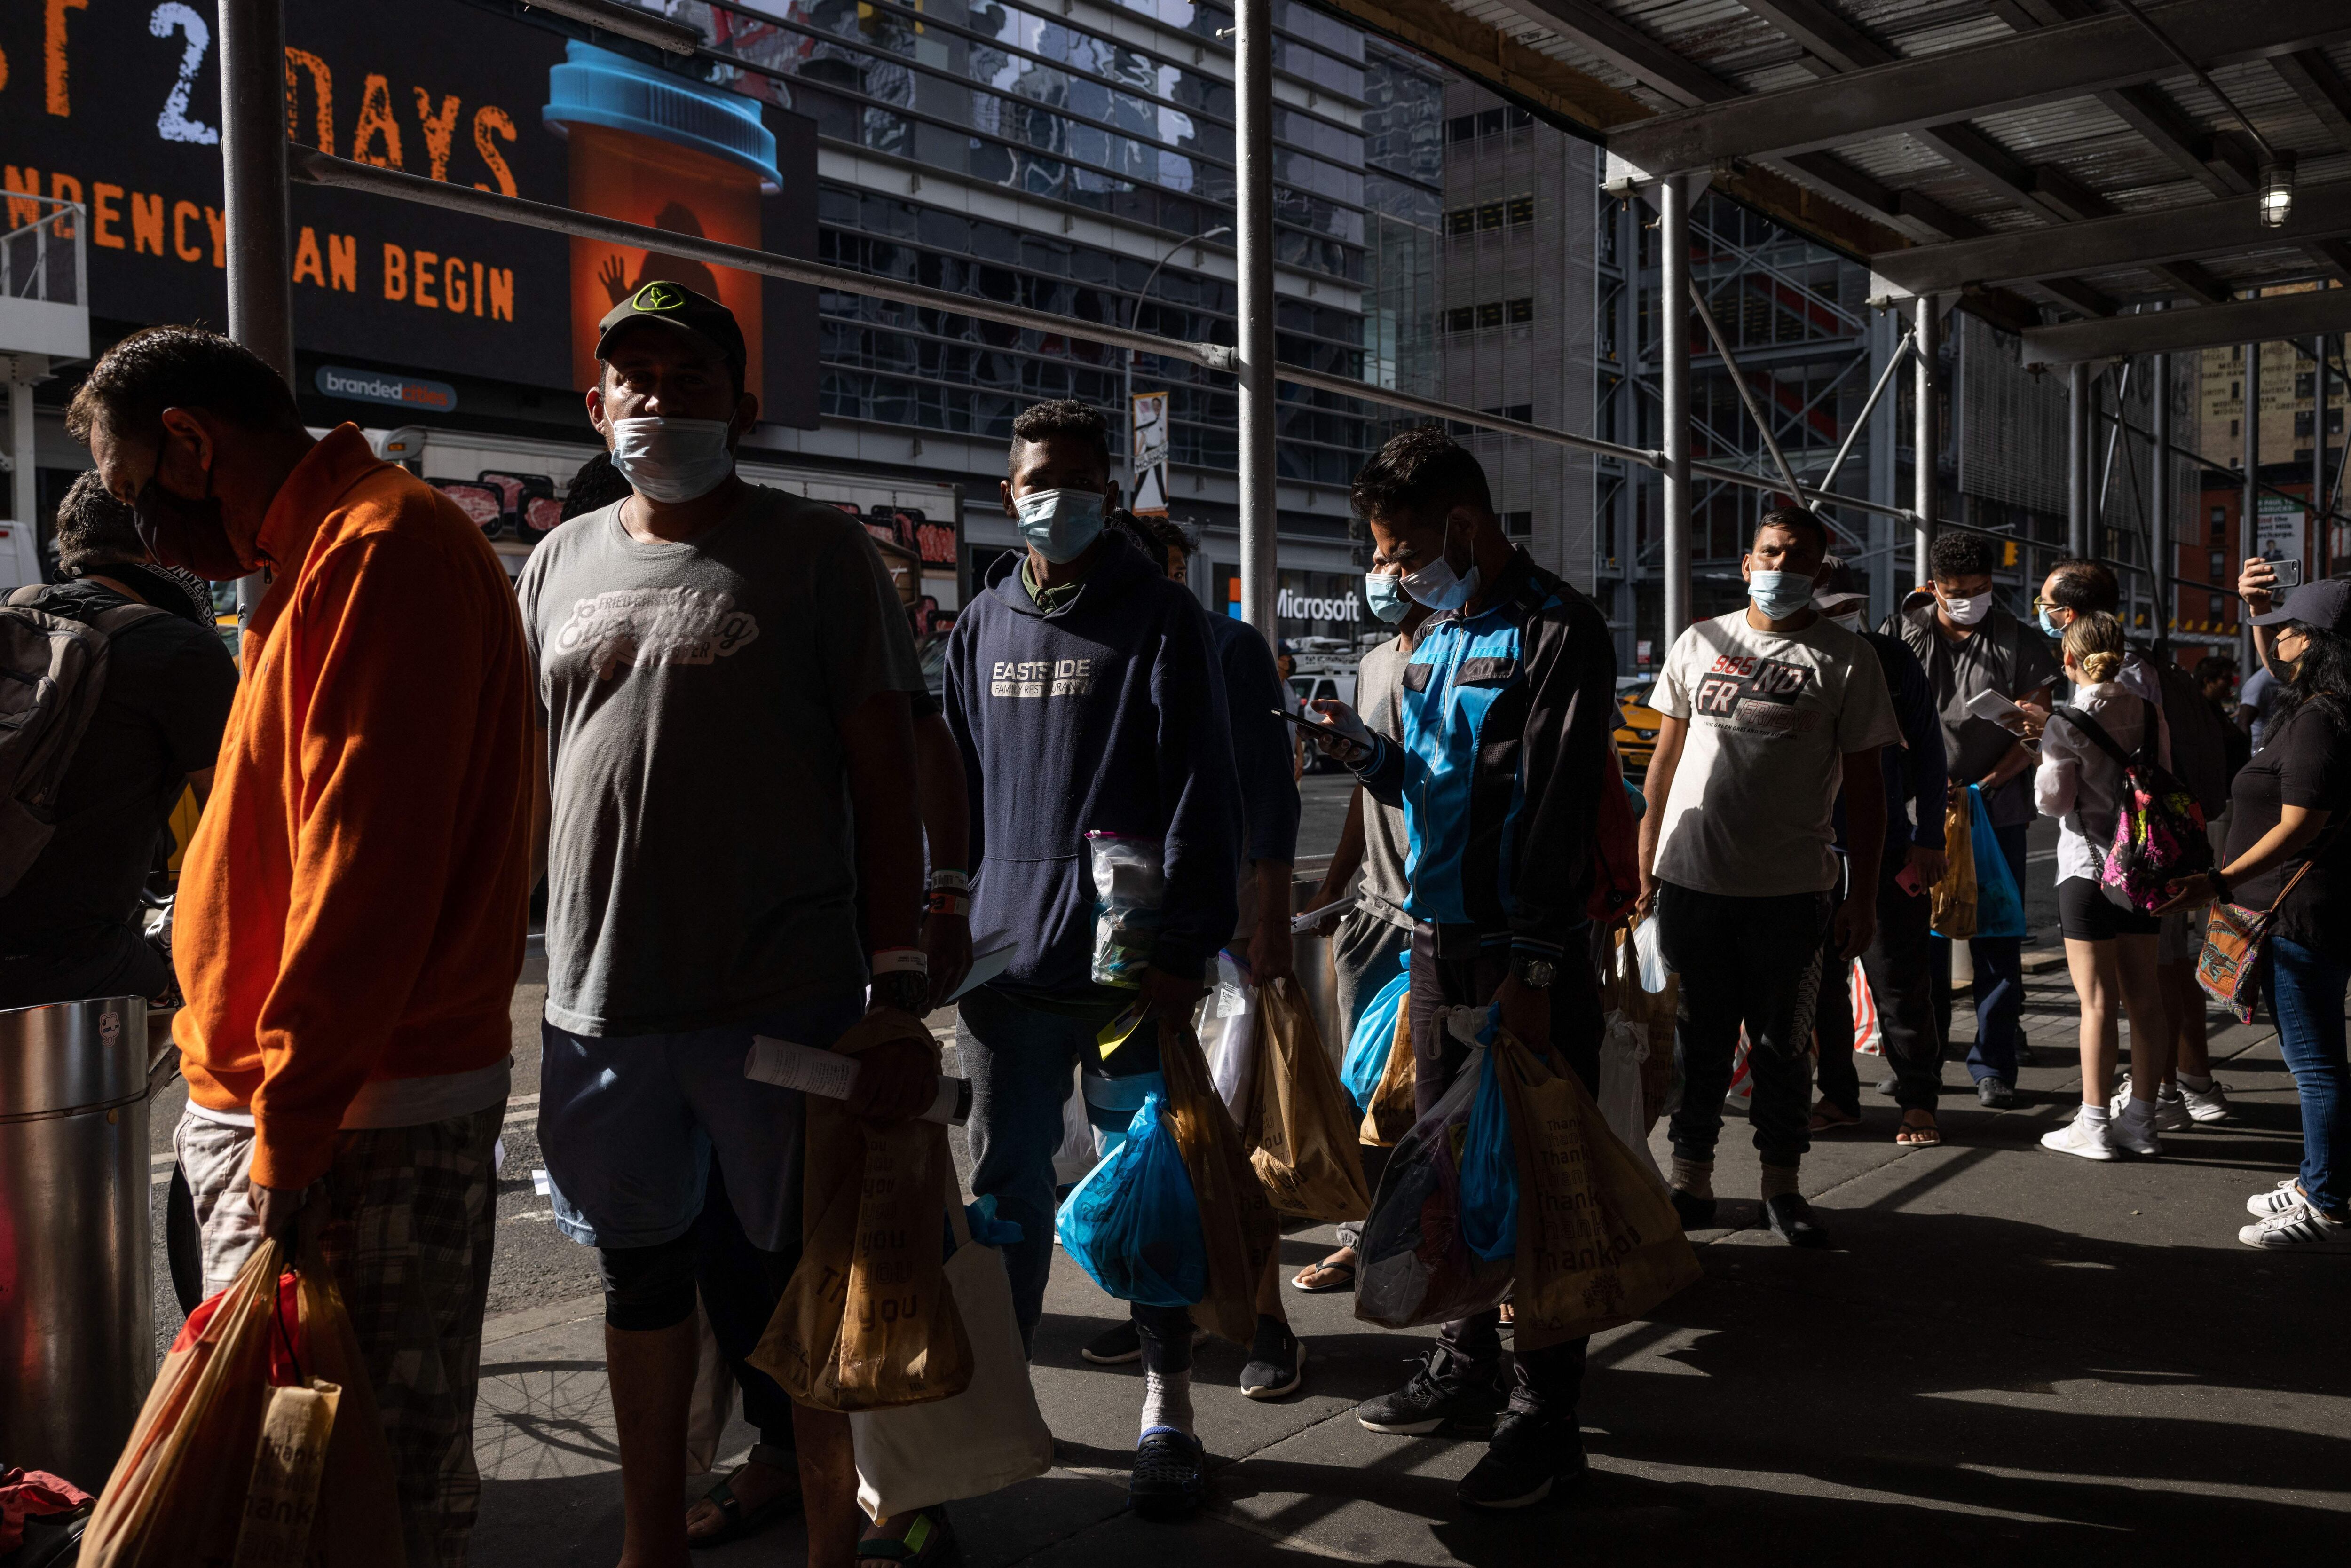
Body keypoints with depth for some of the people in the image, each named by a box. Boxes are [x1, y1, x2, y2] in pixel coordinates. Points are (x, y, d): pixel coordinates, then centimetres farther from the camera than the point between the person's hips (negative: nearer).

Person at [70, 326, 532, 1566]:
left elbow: (367, 871, -22)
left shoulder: (381, 548, -15)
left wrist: (287, 1134, -21)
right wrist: (235, 1061, 19)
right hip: (285, 1098, 10)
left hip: (368, 1121, -10)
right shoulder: (325, 554, 19)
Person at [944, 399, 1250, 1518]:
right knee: (1007, 1180, 10)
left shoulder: (1160, 618, -2)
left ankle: (1168, 1408, 19)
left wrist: (1184, 947, -14)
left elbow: (1203, 794, -7)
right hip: (1005, 955, 4)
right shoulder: (982, 627, 12)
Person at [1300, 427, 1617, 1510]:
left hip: (1527, 952, -8)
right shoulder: (1432, 638, 16)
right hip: (1439, 940, 8)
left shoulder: (1556, 630, -10)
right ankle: (1467, 1361, 30)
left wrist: (1533, 969, -20)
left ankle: (1546, 1415, 9)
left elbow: (1558, 812, -16)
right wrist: (1370, 755, 0)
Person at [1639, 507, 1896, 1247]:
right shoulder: (1699, 643, 9)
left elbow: (1864, 785, 2)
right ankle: (1691, 1182, 21)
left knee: (1783, 1045, 8)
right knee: (1697, 1040, 9)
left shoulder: (1846, 659, 2)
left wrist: (1863, 898, -2)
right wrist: (1647, 866, 9)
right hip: (1689, 880, 2)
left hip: (1792, 888, -2)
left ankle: (1782, 1186, 22)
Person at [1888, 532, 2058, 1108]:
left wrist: (1986, 784, -15)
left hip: (1997, 810, -1)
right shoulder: (1902, 633, 4)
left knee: (1997, 940, 2)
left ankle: (1994, 1065, 9)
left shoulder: (2018, 643, 2)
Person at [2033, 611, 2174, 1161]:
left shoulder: (2067, 724, -13)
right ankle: (2140, 1119, 18)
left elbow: (2052, 800, -10)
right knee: (2144, 995, 10)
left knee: (2098, 1001, -1)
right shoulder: (2152, 714, 4)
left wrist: (2044, 756, 5)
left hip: (2088, 871, -6)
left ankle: (2094, 1125, 4)